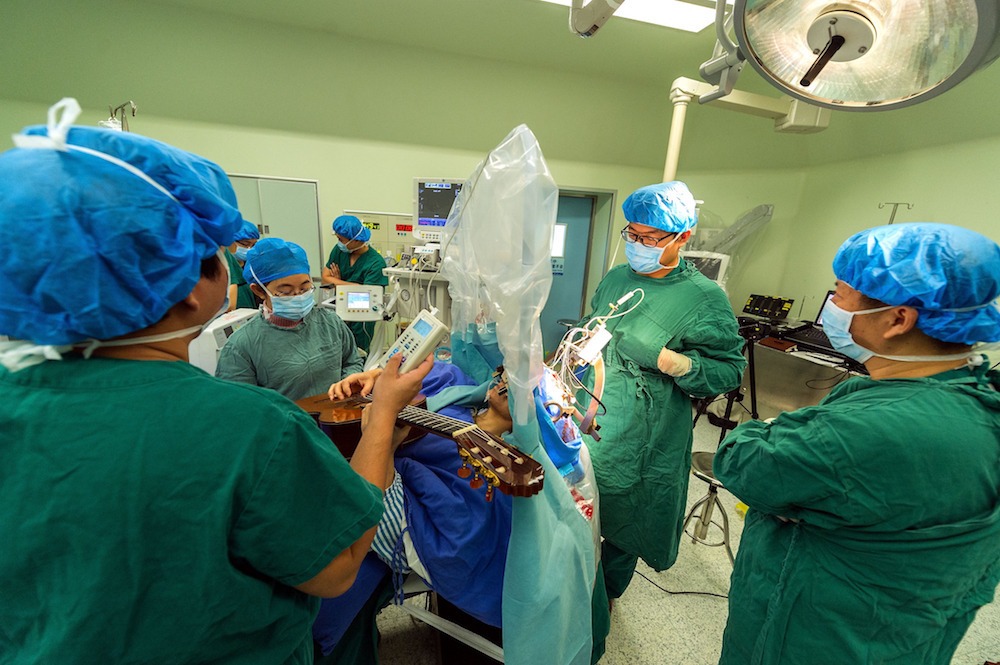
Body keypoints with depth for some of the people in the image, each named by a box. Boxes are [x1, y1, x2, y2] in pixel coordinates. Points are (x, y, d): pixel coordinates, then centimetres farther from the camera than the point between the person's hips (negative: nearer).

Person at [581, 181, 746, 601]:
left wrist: (666, 359, -24)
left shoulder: (704, 297, -12)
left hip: (638, 447, -5)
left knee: (622, 528, 17)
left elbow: (730, 370, -12)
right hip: (586, 424, 5)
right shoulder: (615, 278, 6)